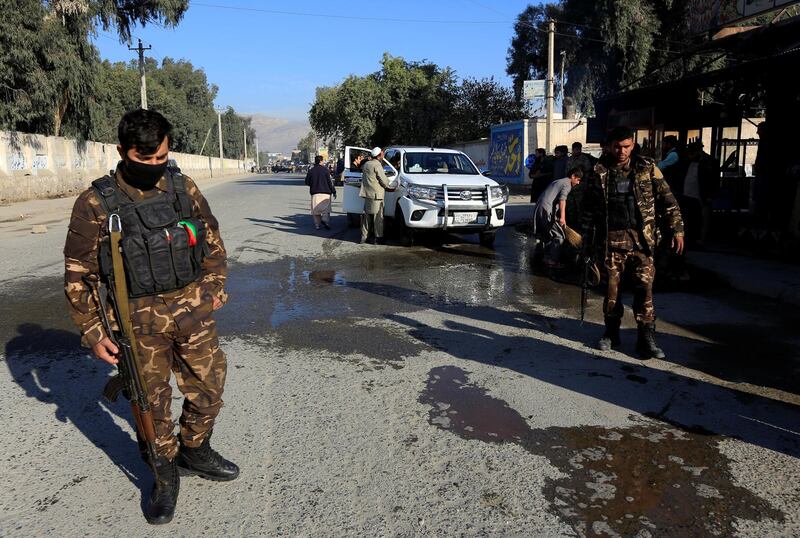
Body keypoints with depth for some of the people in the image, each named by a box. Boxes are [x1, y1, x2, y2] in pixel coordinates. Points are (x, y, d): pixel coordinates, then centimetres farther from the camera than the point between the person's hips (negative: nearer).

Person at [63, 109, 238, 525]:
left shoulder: (183, 188, 0)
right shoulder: (95, 204, -9)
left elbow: (213, 241, 13)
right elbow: (79, 274, -4)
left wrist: (215, 285, 9)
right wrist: (92, 332, -6)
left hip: (193, 309, 3)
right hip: (140, 319, -3)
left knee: (208, 388, 12)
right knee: (152, 403, 8)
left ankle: (195, 452, 37)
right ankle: (165, 473, 31)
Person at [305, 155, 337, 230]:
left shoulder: (311, 170, 3)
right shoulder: (325, 169, -3)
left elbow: (307, 182, 6)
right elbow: (330, 182, -4)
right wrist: (333, 192, 3)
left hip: (315, 193, 2)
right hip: (325, 192, -2)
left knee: (316, 209, 8)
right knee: (326, 208, 1)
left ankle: (317, 224, 4)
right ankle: (325, 220, -21)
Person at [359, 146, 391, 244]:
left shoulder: (366, 164, 14)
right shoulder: (377, 165, -13)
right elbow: (384, 181, -13)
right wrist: (388, 186, 6)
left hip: (367, 193, 8)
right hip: (376, 194, -8)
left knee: (367, 215, 13)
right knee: (378, 216, -2)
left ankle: (364, 236, 16)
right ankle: (378, 237, 0)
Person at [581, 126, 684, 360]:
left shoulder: (647, 168, 2)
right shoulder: (600, 171, 4)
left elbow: (667, 199, 3)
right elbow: (589, 206, 9)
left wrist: (677, 229, -3)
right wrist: (586, 235, 8)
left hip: (641, 238, -1)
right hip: (611, 238, 1)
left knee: (644, 286, -5)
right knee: (612, 286, 8)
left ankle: (646, 338, 2)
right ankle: (611, 333, 23)